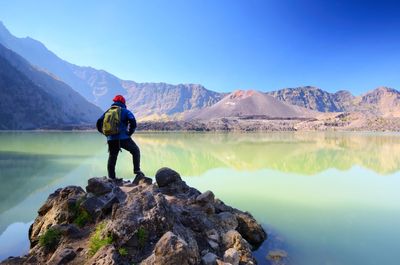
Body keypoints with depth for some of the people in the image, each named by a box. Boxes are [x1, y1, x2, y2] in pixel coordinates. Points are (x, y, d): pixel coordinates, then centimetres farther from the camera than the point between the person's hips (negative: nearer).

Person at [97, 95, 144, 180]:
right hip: (123, 138, -4)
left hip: (111, 139, 4)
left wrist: (106, 134, 16)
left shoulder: (107, 112, 16)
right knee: (136, 151, 13)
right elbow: (133, 123, -10)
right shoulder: (125, 111, 4)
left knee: (112, 157, 15)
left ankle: (111, 178, 20)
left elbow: (99, 124, 13)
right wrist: (129, 133, 2)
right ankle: (137, 171, 4)